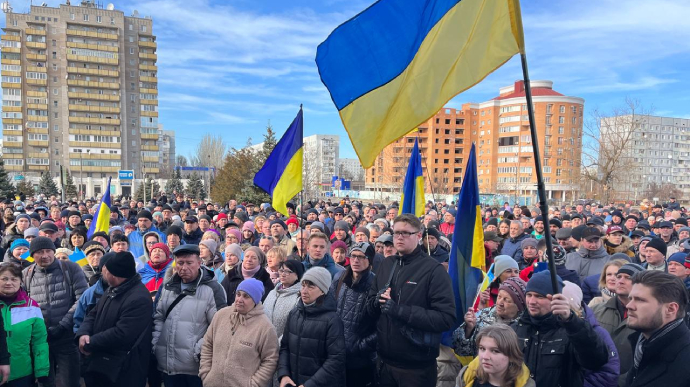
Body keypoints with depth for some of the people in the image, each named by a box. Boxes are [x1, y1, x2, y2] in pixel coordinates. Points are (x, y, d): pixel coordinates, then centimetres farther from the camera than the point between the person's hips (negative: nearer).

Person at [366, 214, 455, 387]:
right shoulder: (386, 264, 6)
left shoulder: (434, 270, -12)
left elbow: (447, 318, -20)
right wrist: (378, 301, -12)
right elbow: (370, 306, 11)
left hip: (417, 366, -5)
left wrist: (400, 310, -25)